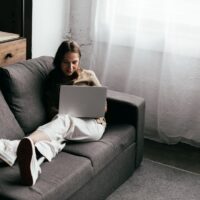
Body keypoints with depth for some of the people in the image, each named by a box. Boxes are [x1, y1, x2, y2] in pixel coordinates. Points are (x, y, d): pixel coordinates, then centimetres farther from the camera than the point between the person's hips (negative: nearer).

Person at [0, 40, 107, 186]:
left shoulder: (88, 75, 15)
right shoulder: (53, 79, 18)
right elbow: (51, 109, 8)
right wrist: (60, 115, -16)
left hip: (93, 125, -2)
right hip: (66, 123, 2)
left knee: (63, 121, -38)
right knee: (55, 136, -37)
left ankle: (14, 147, -64)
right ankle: (32, 165, -73)